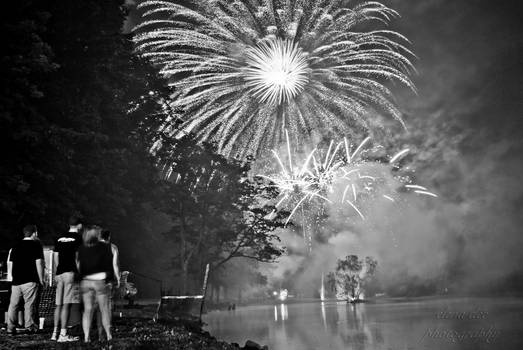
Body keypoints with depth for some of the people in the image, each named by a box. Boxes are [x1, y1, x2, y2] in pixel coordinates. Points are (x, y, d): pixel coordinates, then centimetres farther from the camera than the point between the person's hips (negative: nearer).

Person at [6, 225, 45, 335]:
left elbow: (11, 263, 16)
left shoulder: (16, 246, 14)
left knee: (13, 304, 9)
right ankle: (30, 327, -3)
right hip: (30, 280, -5)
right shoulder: (36, 244, -4)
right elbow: (39, 262, -9)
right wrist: (41, 279, -5)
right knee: (29, 304, -3)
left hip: (16, 280, 5)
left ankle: (10, 328, 11)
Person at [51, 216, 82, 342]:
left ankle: (55, 333, 16)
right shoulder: (78, 238, -5)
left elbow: (55, 257, 16)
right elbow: (77, 257, -10)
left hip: (59, 274, 7)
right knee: (67, 304, -7)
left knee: (59, 304, 12)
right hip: (71, 273, -7)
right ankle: (63, 334, -7)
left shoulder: (60, 239, 15)